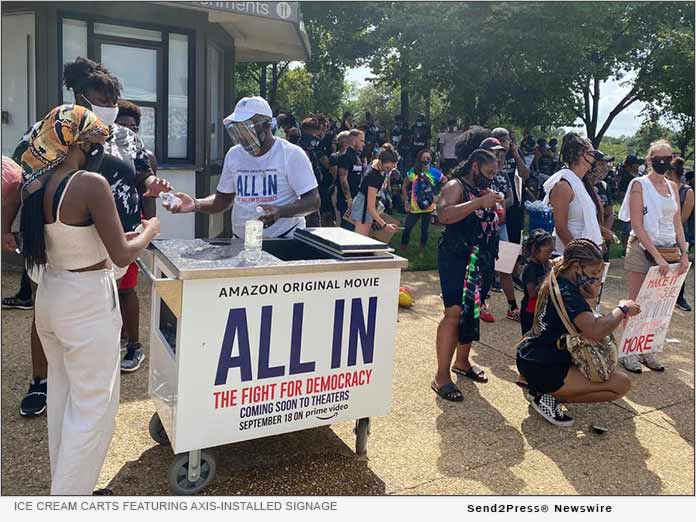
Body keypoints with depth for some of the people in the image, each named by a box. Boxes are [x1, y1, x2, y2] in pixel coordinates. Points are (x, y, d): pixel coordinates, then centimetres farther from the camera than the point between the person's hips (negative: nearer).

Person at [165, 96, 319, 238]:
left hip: (284, 242, -5)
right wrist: (196, 204, -3)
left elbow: (313, 201, -8)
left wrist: (280, 212, -23)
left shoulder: (291, 154, -5)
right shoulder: (234, 154, 10)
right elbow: (223, 199, 16)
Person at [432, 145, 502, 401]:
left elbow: (491, 224, 30)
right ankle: (442, 376, -11)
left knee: (471, 312, 13)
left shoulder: (482, 192, 19)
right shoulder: (456, 186, -7)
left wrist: (493, 208, 10)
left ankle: (462, 361, 30)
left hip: (481, 261, 9)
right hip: (457, 258, -9)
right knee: (455, 313, -15)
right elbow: (444, 215, -26)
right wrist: (480, 203, -26)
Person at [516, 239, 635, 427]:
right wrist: (622, 309, -16)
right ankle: (549, 398, -6)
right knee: (621, 384, -8)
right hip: (542, 369, -10)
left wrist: (592, 292, -2)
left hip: (530, 358, 10)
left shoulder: (557, 282, 9)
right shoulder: (566, 292, -21)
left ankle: (537, 387, 14)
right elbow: (595, 331, -33)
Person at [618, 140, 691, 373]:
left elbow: (677, 223, 14)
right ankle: (628, 352, 7)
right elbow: (637, 225, -11)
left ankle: (647, 350, 17)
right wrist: (657, 256, -16)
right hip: (642, 250, -5)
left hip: (668, 251, 5)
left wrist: (684, 253, 1)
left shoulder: (673, 186, 12)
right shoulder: (639, 184, -5)